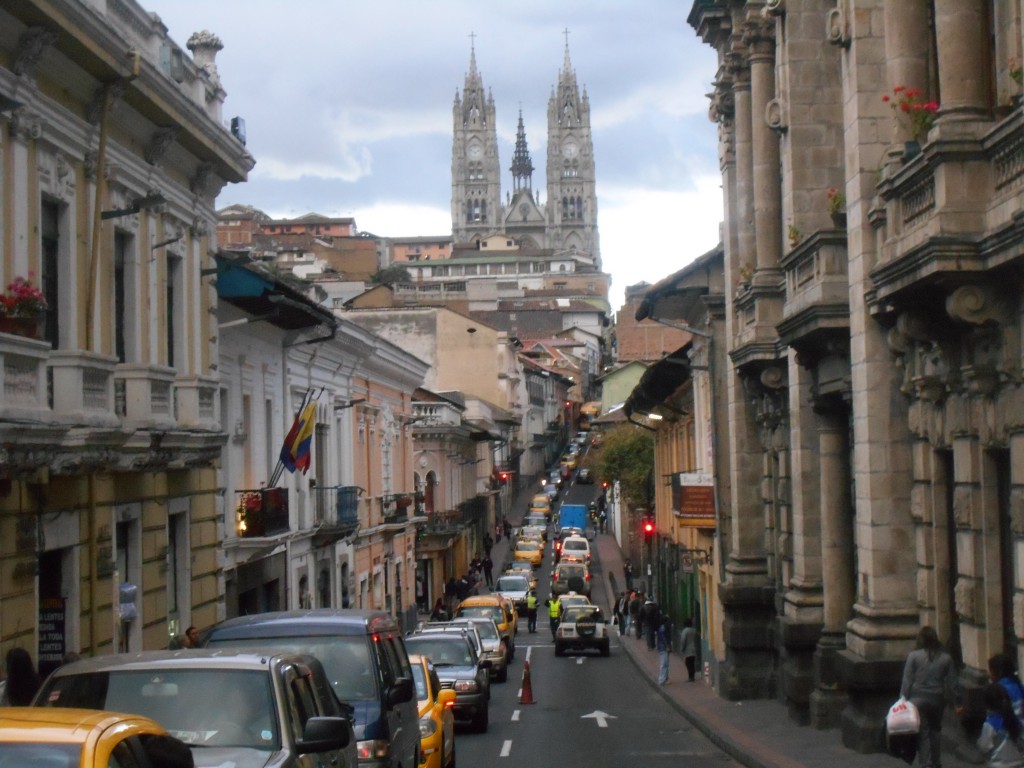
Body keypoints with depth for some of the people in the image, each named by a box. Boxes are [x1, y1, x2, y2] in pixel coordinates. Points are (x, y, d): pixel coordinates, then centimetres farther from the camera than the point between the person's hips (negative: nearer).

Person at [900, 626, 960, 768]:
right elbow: (951, 683, 4)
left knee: (922, 732, 0)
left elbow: (907, 681, -7)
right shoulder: (946, 658, 1)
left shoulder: (913, 656, -8)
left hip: (918, 699, -3)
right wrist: (952, 700, 12)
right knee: (935, 730, 19)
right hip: (938, 699, 3)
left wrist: (903, 699, -1)